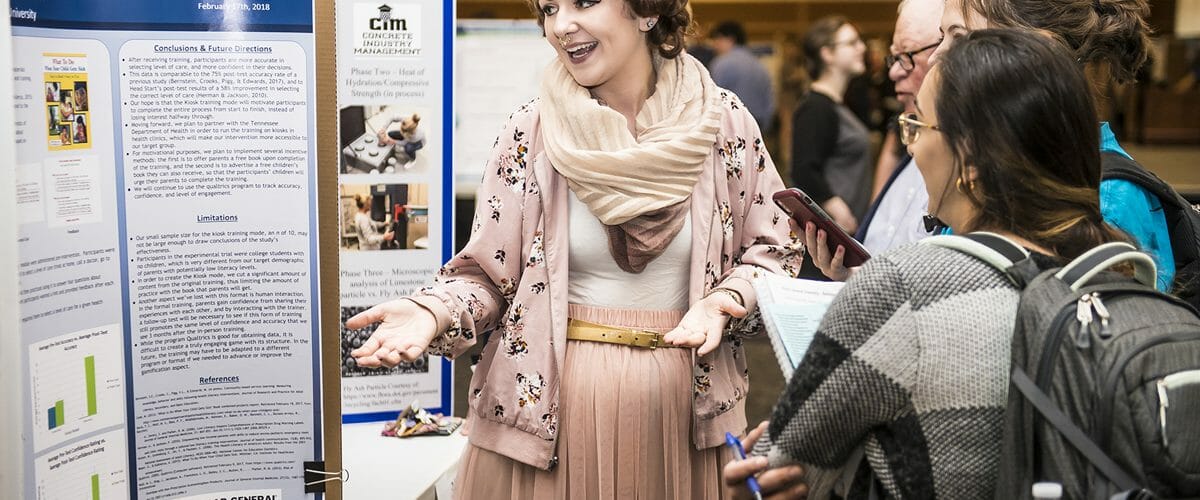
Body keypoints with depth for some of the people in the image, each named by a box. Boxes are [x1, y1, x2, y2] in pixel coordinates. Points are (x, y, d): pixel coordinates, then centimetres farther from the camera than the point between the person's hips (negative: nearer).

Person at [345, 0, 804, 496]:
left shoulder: (721, 119, -3)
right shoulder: (533, 130, -5)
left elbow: (772, 251, 4)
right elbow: (488, 273, -1)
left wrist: (723, 302, -15)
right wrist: (433, 313, -21)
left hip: (684, 401, 1)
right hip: (546, 399, 0)